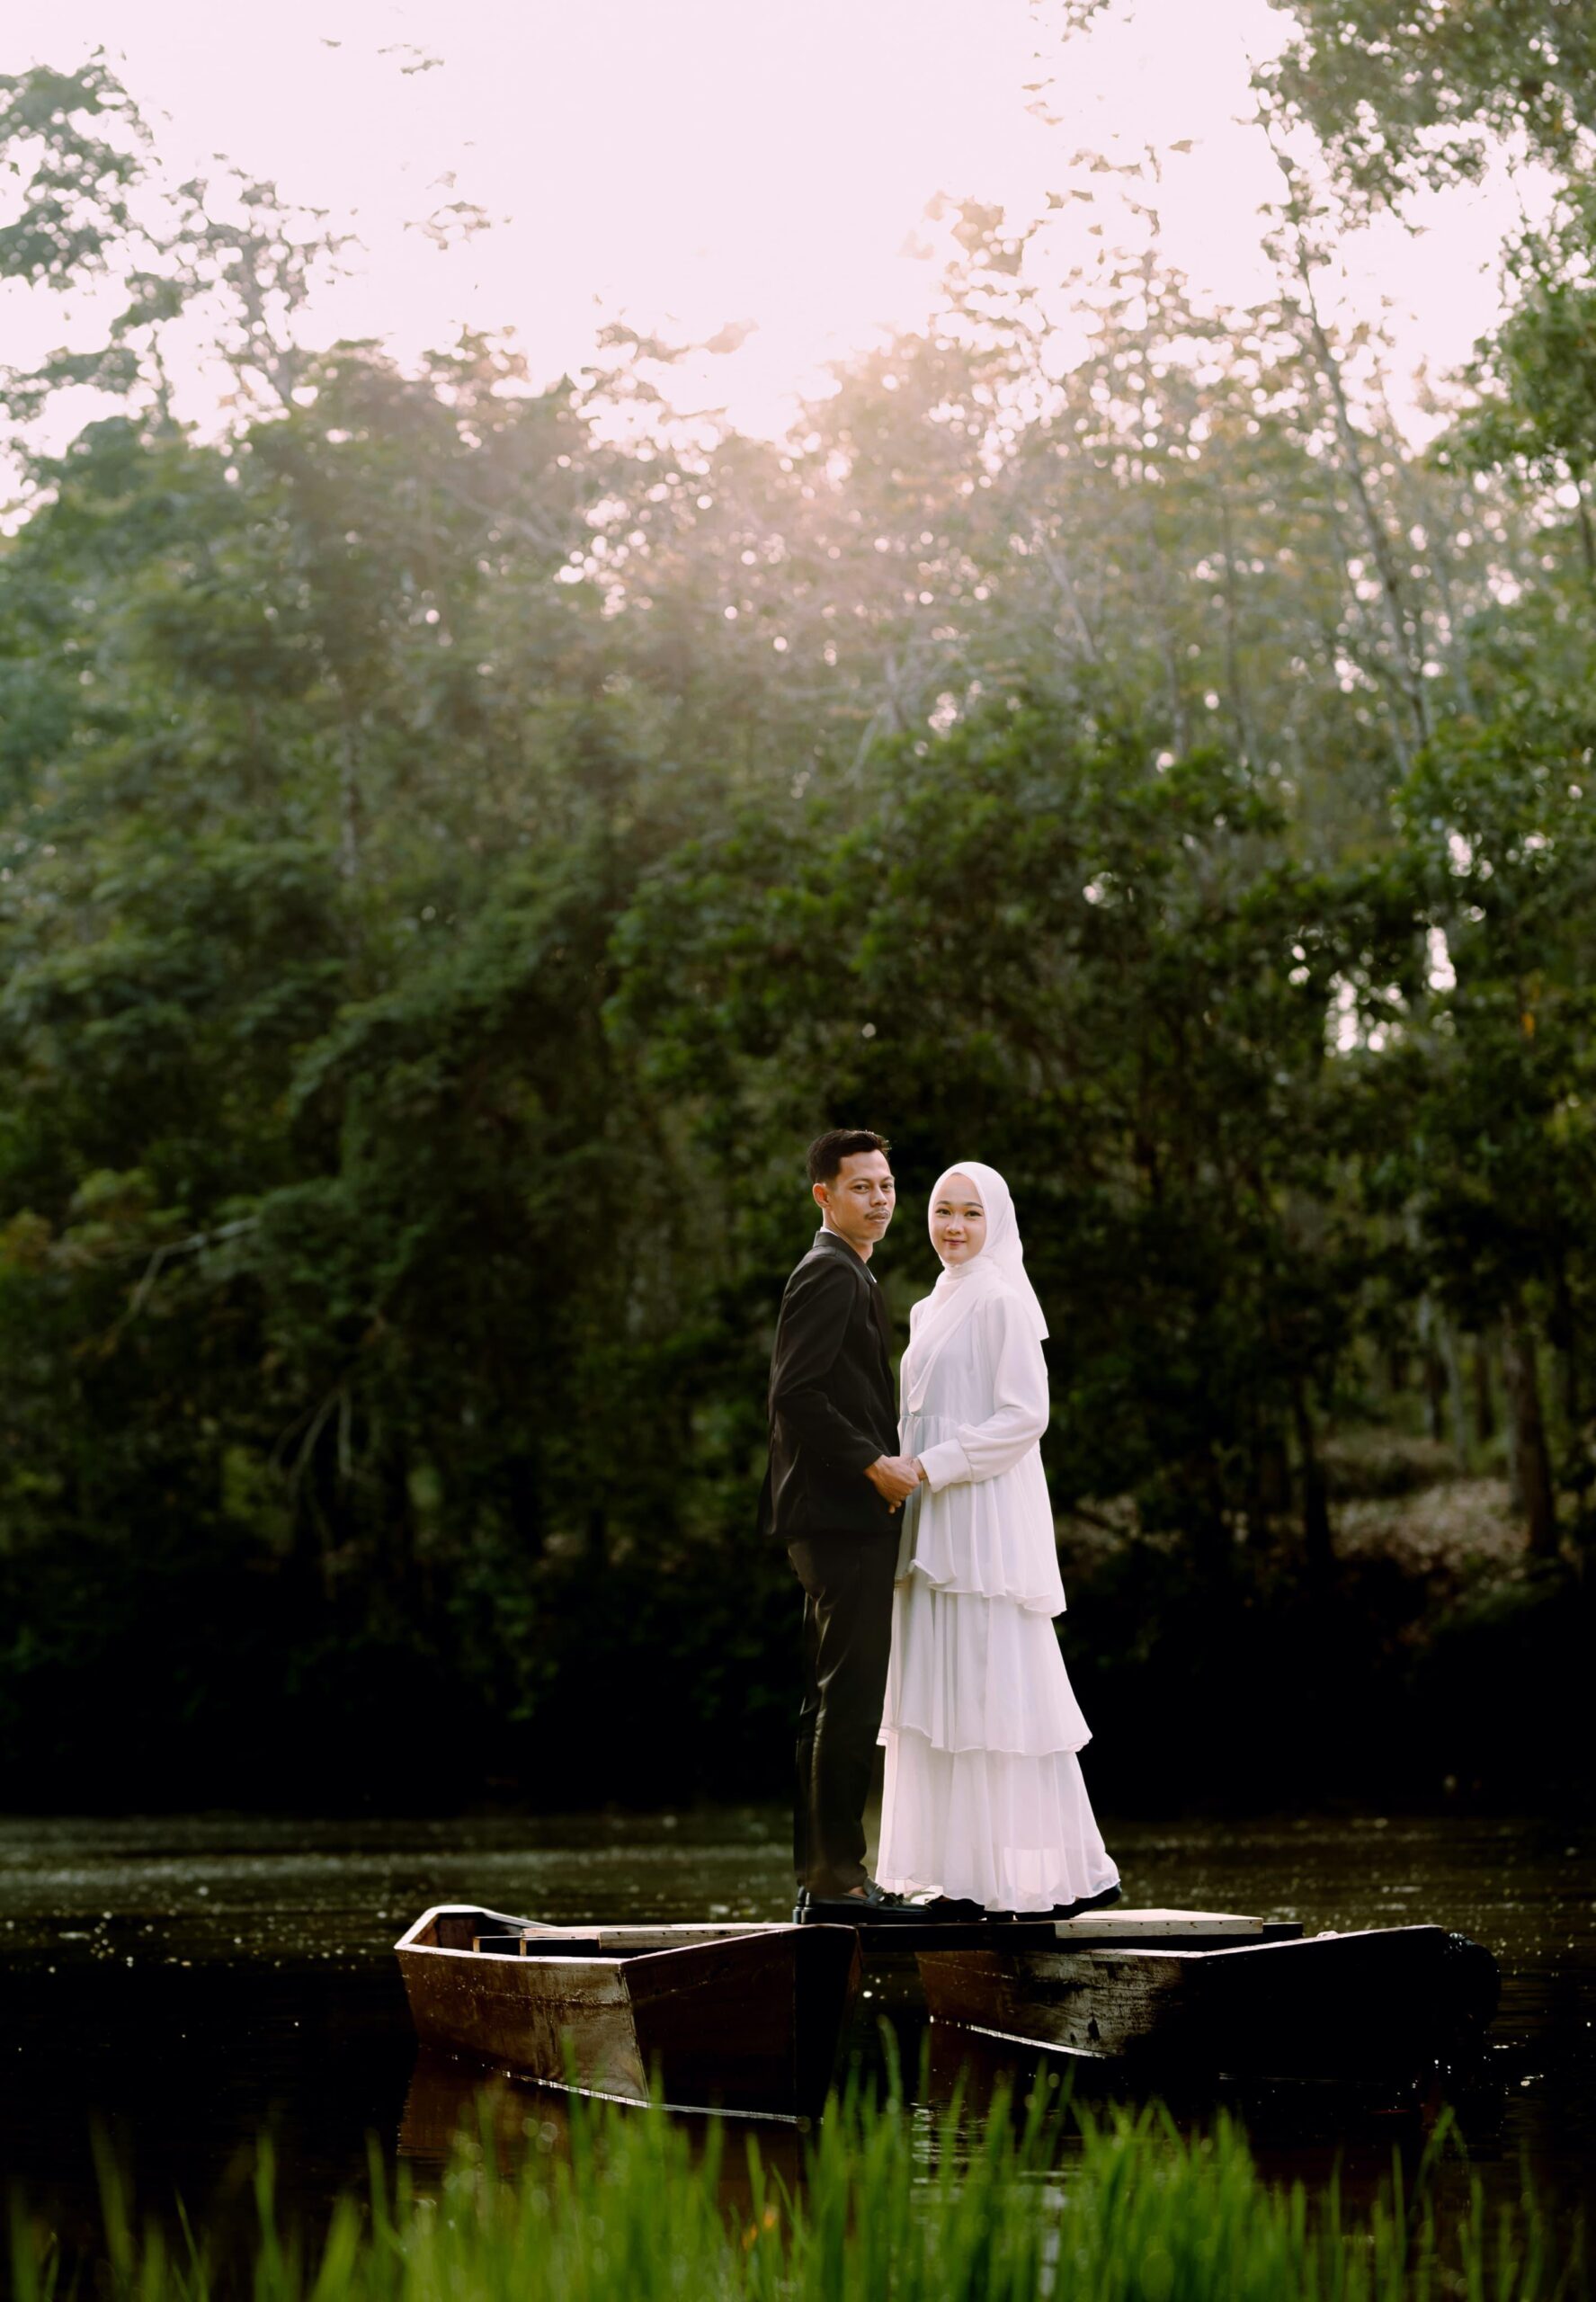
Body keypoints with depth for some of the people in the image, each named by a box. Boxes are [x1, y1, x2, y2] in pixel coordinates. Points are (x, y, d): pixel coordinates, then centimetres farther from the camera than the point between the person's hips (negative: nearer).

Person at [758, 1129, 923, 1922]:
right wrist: (873, 1464, -18)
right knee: (852, 1699, -10)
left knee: (831, 1702, 11)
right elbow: (794, 1394, -21)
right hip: (843, 1518, -11)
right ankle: (837, 1877, -9)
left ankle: (819, 1877, 15)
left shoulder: (847, 1276, 22)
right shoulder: (830, 1273, -11)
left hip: (844, 1520, 11)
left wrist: (885, 1464, 16)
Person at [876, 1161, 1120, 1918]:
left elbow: (1025, 1415, -15)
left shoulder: (1001, 1299, -8)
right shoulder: (934, 1307, 19)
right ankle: (969, 1879, 6)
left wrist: (932, 1466, -18)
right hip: (937, 1528, 9)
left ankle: (1070, 1873, -4)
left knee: (1002, 1693, -9)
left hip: (988, 1519, -9)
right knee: (941, 1697, 5)